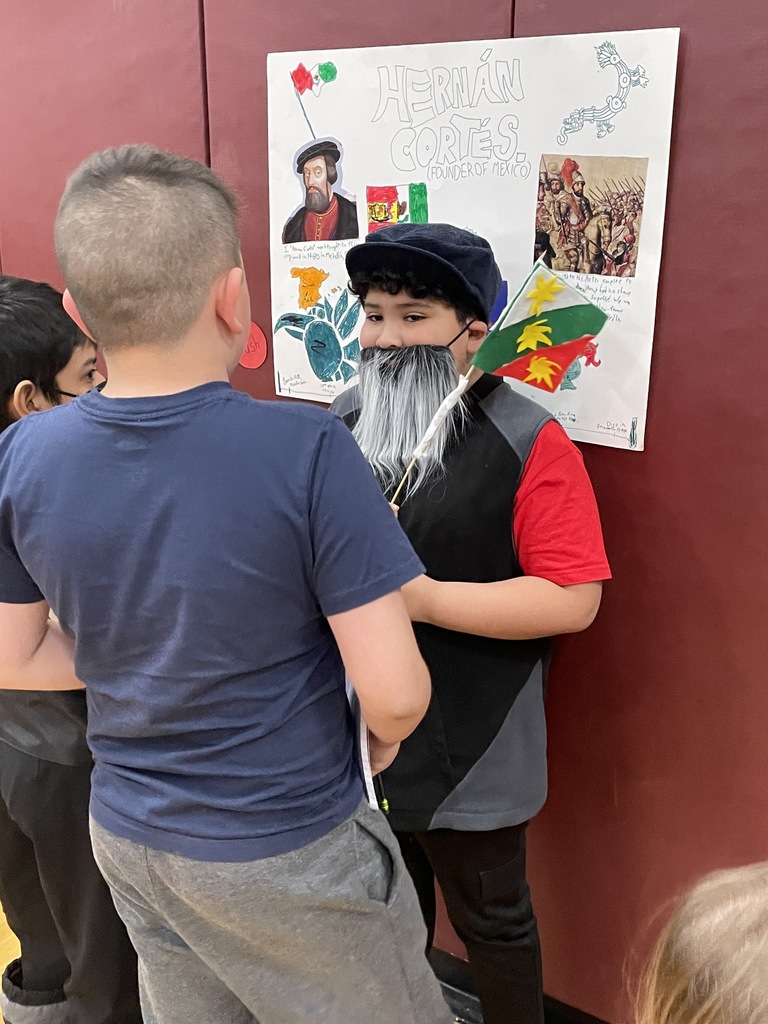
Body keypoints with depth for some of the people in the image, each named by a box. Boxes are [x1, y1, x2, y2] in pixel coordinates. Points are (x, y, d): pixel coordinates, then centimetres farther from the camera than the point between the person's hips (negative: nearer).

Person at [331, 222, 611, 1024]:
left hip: (467, 755, -5)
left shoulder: (528, 443, -16)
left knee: (489, 921, 17)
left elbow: (573, 599, -21)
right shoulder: (342, 422, 2)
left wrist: (422, 598, -26)